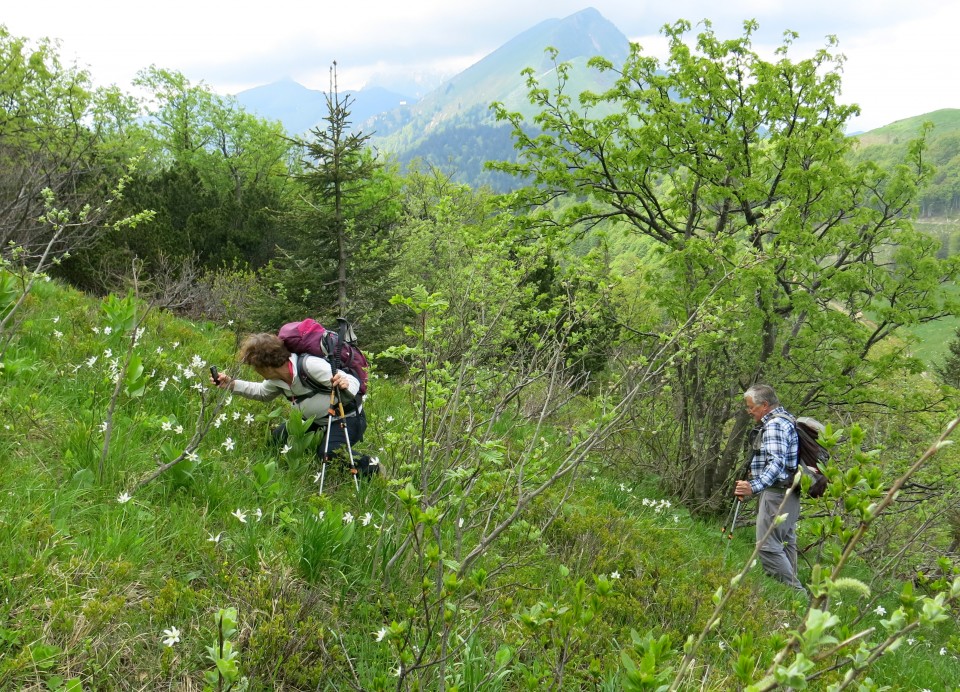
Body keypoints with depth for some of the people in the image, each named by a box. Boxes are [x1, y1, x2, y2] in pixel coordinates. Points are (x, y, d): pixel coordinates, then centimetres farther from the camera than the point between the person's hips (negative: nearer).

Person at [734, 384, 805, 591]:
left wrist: (754, 487, -40)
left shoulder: (775, 425, -17)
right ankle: (793, 589, 22)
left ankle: (794, 590, -9)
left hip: (776, 494, -11)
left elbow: (777, 463, -30)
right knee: (785, 543, 16)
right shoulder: (785, 420, 16)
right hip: (788, 494, 11)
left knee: (768, 545, -10)